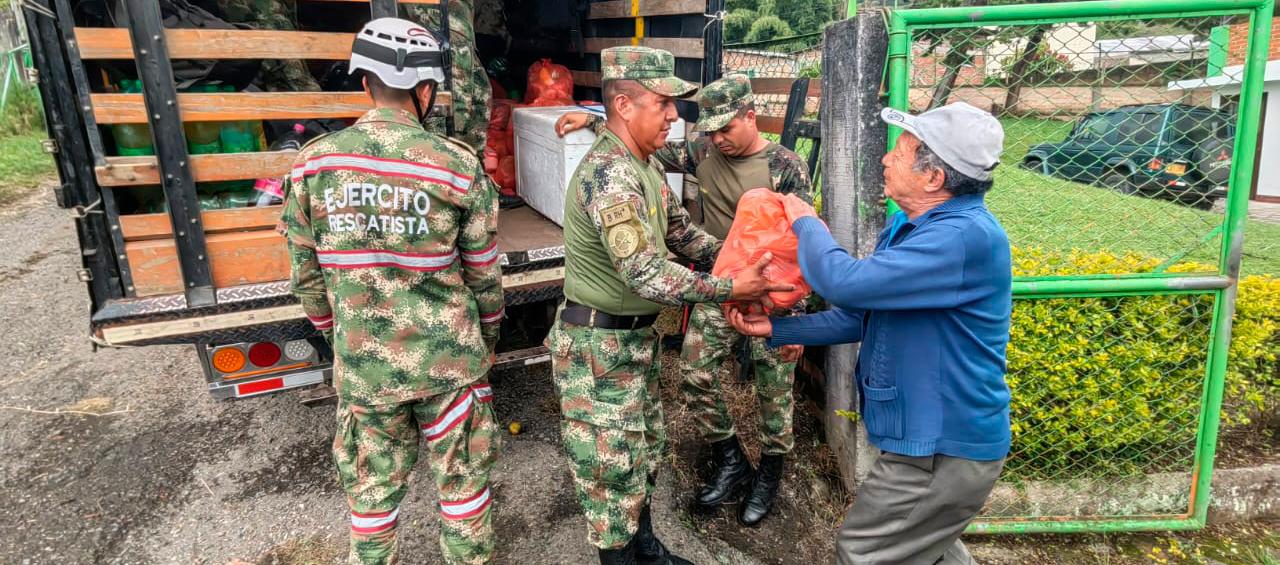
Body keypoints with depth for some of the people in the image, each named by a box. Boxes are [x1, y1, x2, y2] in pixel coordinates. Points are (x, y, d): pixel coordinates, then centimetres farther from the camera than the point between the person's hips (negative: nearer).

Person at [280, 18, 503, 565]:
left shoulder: (312, 163, -5)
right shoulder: (459, 166, -11)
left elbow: (307, 274, 3)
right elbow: (483, 273, -3)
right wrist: (487, 339, 14)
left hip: (362, 363, 2)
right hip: (449, 358, -2)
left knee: (372, 489, 19)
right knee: (463, 481, 16)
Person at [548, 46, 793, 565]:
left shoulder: (644, 162, 5)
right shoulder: (610, 174, -27)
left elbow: (679, 230, 14)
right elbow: (647, 276, -32)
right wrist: (730, 289, -25)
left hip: (637, 335, 10)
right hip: (599, 345, -10)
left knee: (644, 448, 23)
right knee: (613, 464, 6)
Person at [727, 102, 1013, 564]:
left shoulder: (968, 237, -29)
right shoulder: (905, 226, 4)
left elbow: (845, 283, -36)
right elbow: (862, 315, 10)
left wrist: (807, 223, -16)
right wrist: (776, 329, 4)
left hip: (942, 452, -9)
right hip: (941, 436, 9)